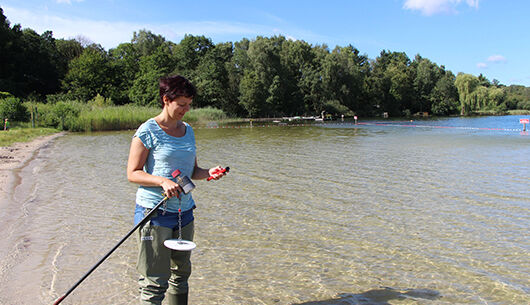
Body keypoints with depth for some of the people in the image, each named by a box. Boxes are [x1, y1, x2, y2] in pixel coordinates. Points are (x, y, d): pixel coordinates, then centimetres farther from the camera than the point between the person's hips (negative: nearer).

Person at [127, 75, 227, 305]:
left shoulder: (188, 130, 11)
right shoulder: (148, 131, -8)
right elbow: (132, 173, -8)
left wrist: (208, 172, -4)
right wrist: (163, 181, -23)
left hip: (184, 211, 6)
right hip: (155, 211, -6)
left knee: (181, 272, 17)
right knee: (155, 281, -1)